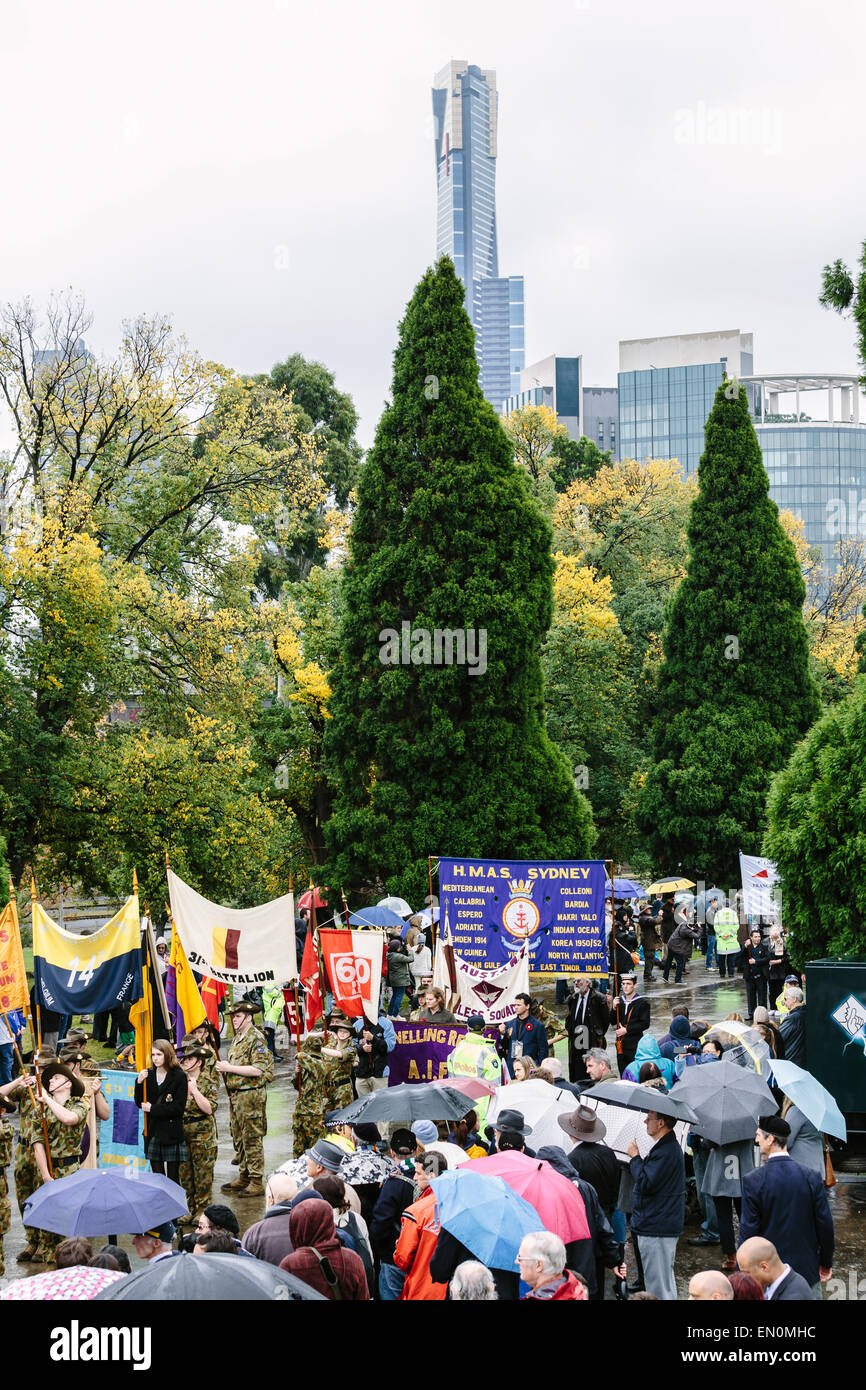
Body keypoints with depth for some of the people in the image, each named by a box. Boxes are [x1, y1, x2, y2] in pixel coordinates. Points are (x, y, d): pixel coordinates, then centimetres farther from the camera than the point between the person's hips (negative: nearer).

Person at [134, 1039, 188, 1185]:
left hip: (172, 1133, -4)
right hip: (153, 1131, 4)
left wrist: (153, 1109, -11)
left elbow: (179, 1107, -10)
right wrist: (140, 1083, -9)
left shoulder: (179, 1076, -6)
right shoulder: (149, 1075, 8)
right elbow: (140, 1103, 7)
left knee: (172, 1178, -1)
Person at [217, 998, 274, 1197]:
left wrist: (230, 1068, -18)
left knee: (252, 1139, -6)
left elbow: (257, 1070, -22)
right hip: (235, 1095, 10)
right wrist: (223, 1070, 6)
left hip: (251, 1094, -10)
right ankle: (243, 1177, 23)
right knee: (238, 1139, 14)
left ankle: (256, 1182, -3)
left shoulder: (256, 1039, -13)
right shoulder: (237, 1039, 16)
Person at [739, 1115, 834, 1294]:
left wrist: (744, 1272, 0)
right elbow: (825, 1226, -2)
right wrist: (826, 1264, 13)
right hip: (807, 1271, 2)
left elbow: (748, 1231, -10)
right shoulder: (812, 1178, -6)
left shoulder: (753, 1181, -14)